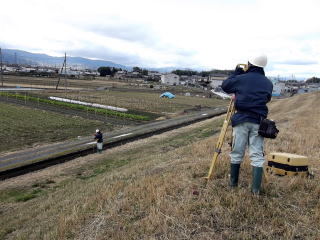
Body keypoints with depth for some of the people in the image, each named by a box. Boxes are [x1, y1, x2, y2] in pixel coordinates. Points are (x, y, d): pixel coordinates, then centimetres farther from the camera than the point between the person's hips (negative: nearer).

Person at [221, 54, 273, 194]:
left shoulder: (241, 78, 0)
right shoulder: (268, 83, 8)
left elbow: (225, 86, 12)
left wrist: (237, 72, 21)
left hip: (241, 120, -1)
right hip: (258, 122, 2)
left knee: (237, 153, 9)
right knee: (257, 155, 4)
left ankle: (233, 183, 21)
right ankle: (256, 189, 1)